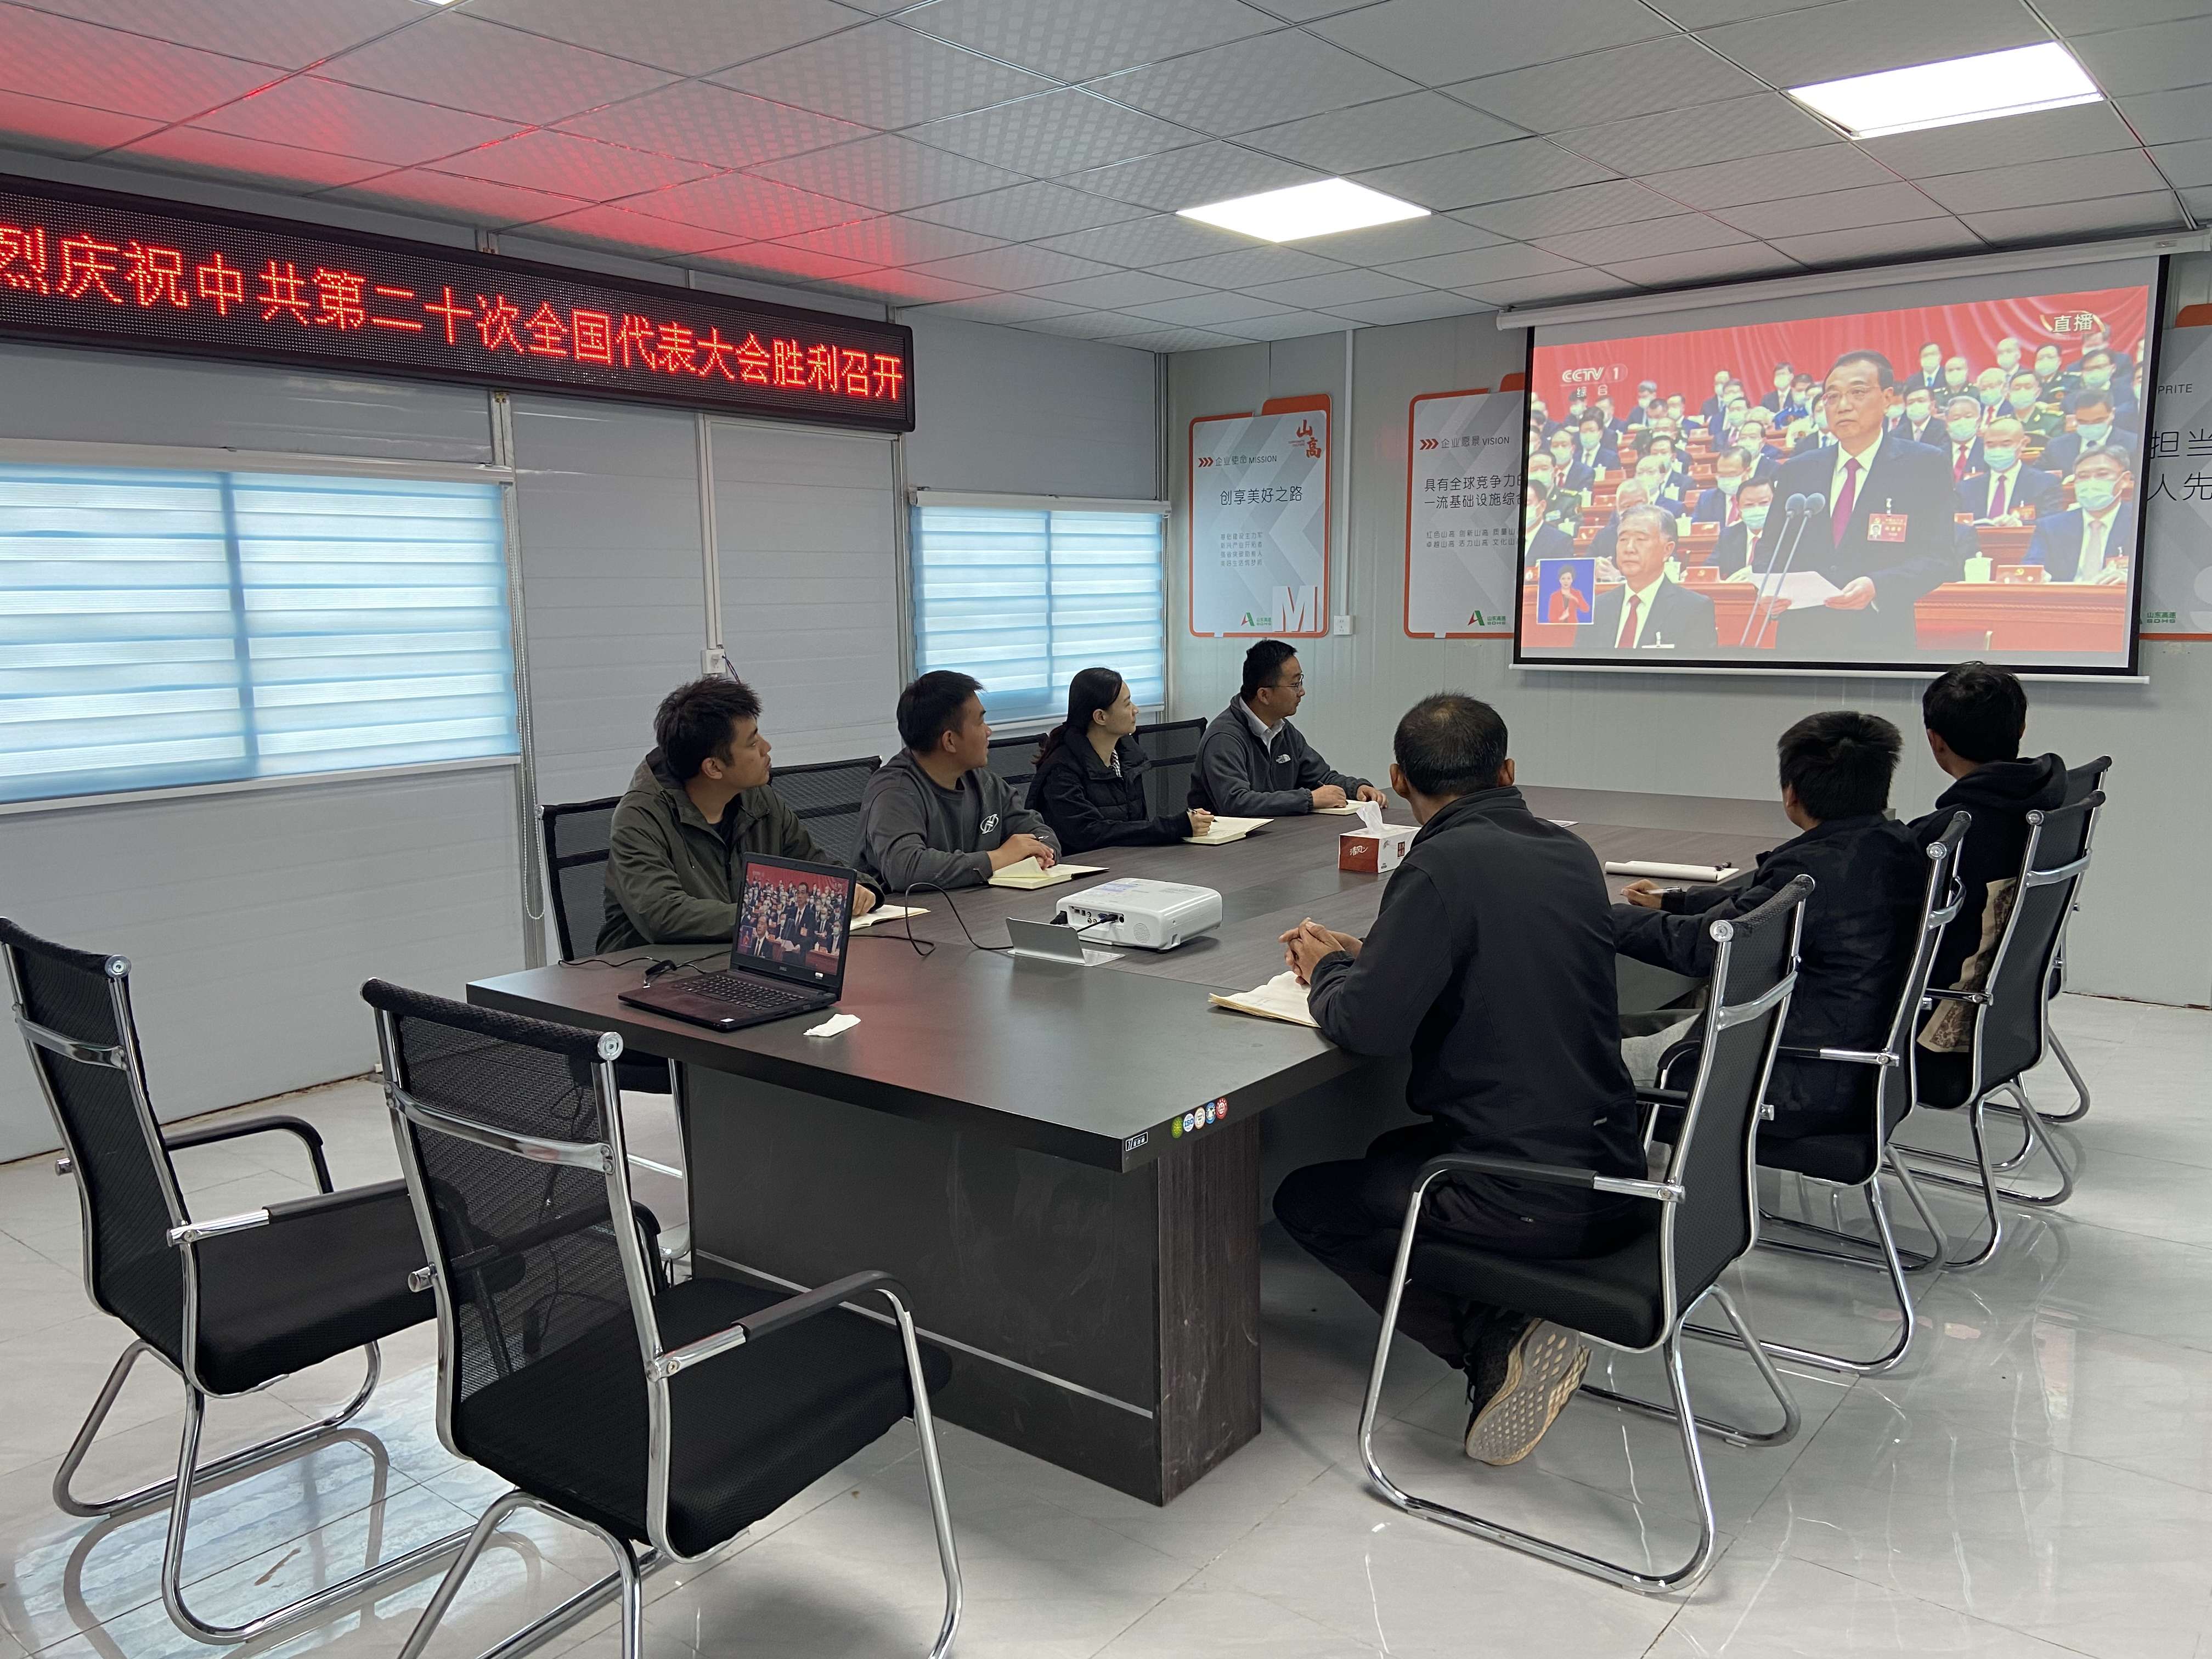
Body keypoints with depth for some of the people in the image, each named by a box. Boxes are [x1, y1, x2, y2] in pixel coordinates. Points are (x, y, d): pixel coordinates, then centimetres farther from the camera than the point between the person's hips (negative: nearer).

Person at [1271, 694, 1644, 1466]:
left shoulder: (1443, 866, -19)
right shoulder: (1571, 853, 6)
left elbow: (1366, 1026, -21)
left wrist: (1327, 971, 1)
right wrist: (1364, 955, 17)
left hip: (1528, 1200, -8)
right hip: (1611, 1177, 8)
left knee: (1305, 1199, 13)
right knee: (1393, 1154, 31)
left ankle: (1498, 1345, 0)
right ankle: (1507, 1340, 12)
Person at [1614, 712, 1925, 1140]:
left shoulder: (1815, 868, -26)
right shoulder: (1898, 846, 3)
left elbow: (1697, 945, -19)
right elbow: (1760, 898, 15)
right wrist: (1673, 900, 22)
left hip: (1807, 1091, -10)